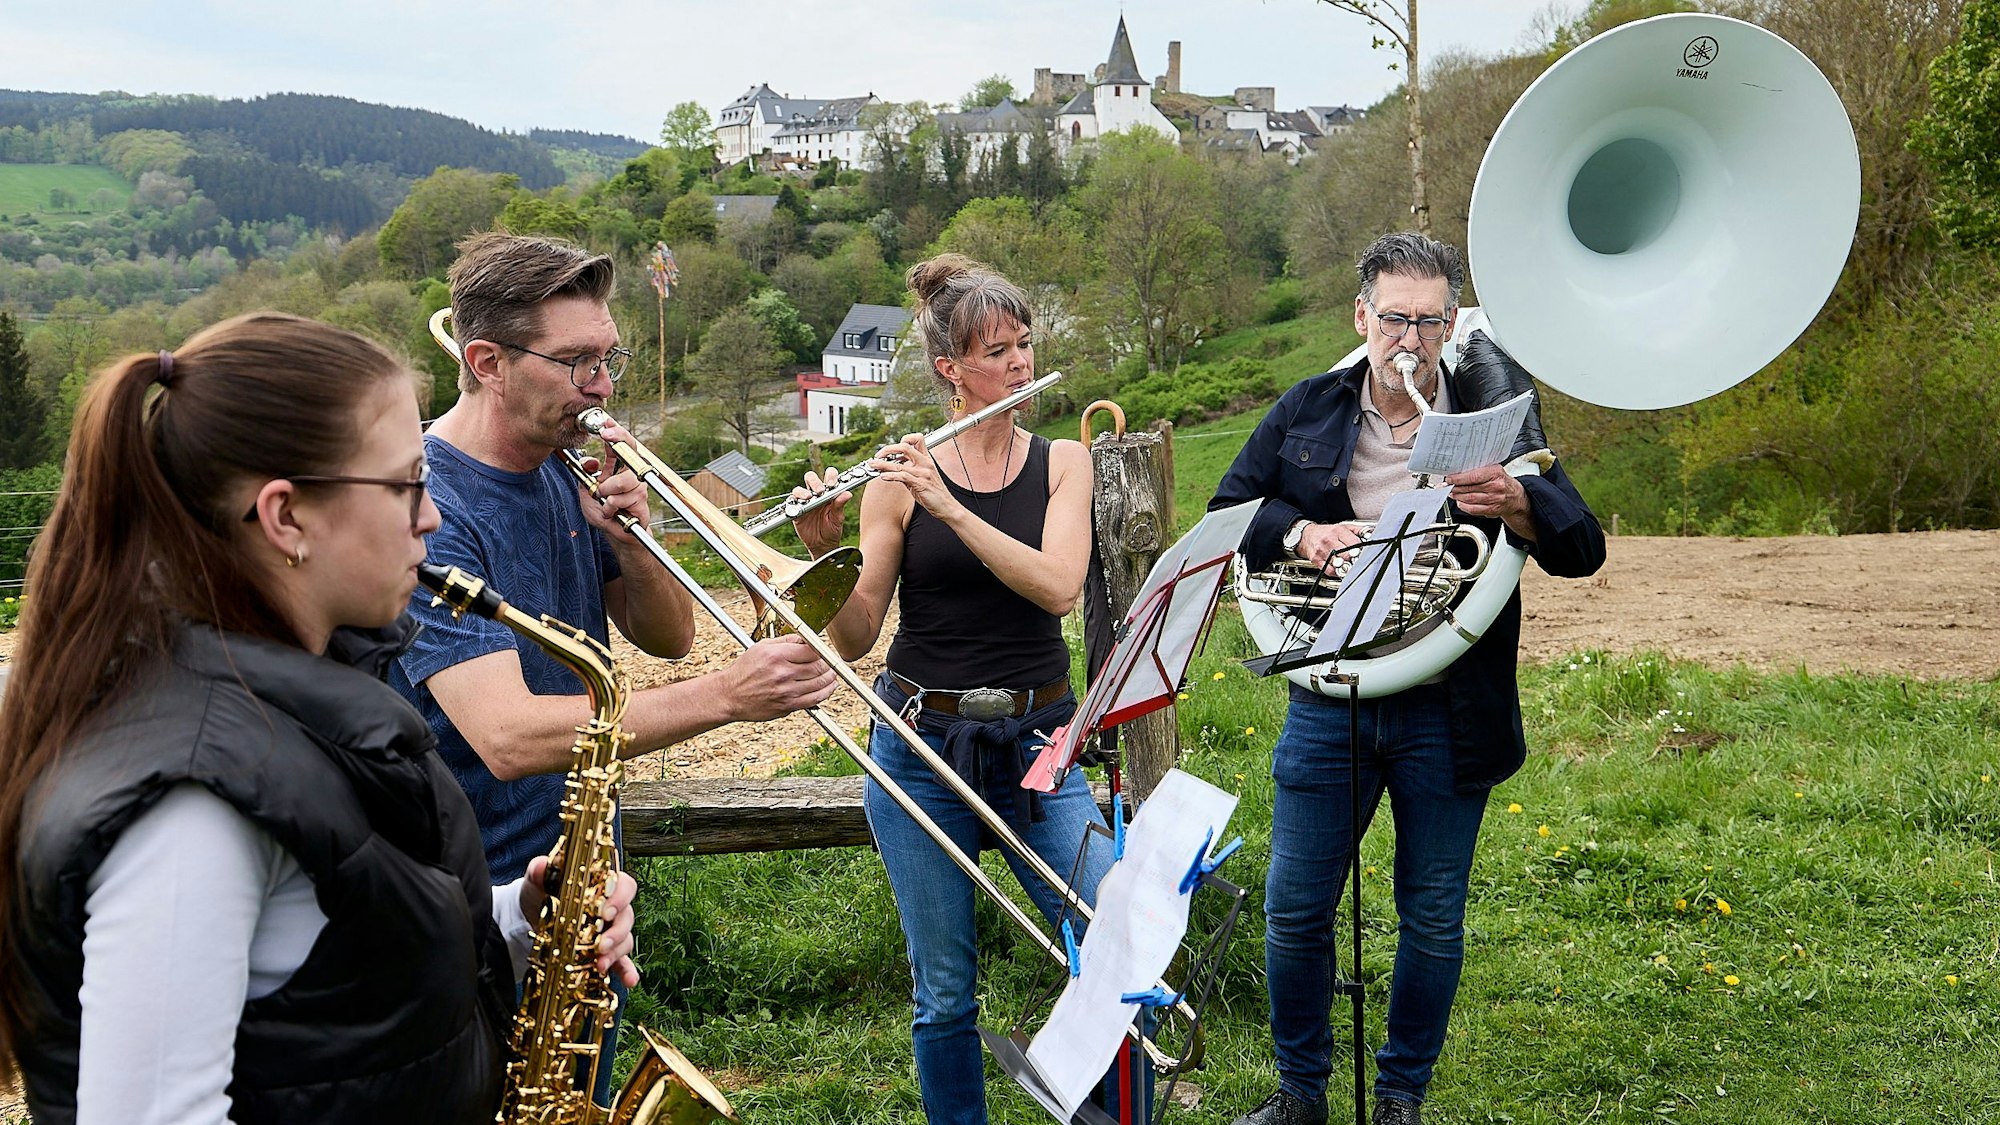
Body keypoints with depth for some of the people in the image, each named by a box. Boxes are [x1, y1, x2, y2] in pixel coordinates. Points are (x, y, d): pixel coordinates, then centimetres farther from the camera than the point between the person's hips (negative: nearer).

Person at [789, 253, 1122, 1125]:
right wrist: (825, 550, -22)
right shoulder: (898, 478, -2)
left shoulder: (1061, 463, 4)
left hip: (1036, 742, 1)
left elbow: (1058, 586, -15)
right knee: (945, 992, 6)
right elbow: (853, 637, -4)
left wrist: (948, 504, -23)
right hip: (921, 748, -1)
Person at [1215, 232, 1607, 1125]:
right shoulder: (1307, 412, 3)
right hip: (1328, 704, 1)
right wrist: (1297, 532, -13)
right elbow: (1228, 510, 8)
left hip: (1448, 712, -1)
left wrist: (1516, 504, -27)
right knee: (1295, 910, 7)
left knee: (1433, 920, 9)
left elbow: (1583, 550, -6)